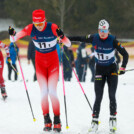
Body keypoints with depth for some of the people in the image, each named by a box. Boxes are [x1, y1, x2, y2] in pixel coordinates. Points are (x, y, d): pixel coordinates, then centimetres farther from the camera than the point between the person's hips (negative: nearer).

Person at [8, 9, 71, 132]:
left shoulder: (53, 28, -21)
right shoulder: (30, 29, -14)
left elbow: (68, 44, -21)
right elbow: (13, 40, -8)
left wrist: (62, 36, -41)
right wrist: (12, 34, -31)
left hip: (53, 61, -2)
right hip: (40, 61, 2)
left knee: (52, 91, -12)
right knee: (43, 92, -6)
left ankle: (57, 121, -1)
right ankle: (47, 121, 3)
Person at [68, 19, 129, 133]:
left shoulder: (113, 41, -16)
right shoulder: (94, 38, -10)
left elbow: (125, 54, -13)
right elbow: (80, 38, 5)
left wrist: (123, 67, -25)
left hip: (112, 69, -1)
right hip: (99, 69, 1)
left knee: (112, 96, -8)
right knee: (98, 97, -4)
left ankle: (113, 119, 6)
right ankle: (95, 121, 1)